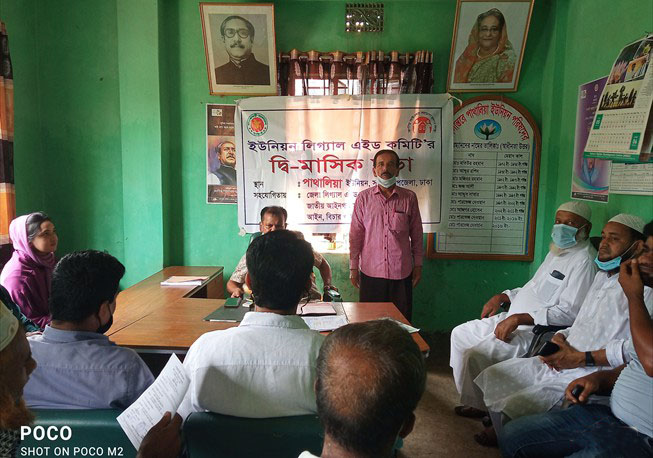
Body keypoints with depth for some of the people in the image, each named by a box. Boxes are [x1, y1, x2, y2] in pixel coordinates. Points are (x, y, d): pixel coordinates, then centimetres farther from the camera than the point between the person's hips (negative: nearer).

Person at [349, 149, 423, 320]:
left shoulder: (409, 198, 2)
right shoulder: (364, 197, 2)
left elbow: (416, 234, 8)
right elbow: (355, 234, 3)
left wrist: (418, 265, 8)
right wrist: (353, 267, 3)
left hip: (401, 272, 0)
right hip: (371, 271, 0)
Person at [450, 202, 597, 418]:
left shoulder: (584, 262, -17)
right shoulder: (557, 251, 15)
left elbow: (569, 313, -25)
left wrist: (518, 318, -26)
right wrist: (502, 296, 11)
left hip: (536, 332, -10)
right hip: (513, 320, 10)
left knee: (475, 355, -22)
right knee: (460, 334, 10)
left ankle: (477, 406, 5)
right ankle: (471, 399, 18)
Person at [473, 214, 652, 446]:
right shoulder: (603, 275, 17)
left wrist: (582, 357, -20)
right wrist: (561, 337, 4)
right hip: (559, 363, 9)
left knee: (512, 408, -24)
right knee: (492, 376, 8)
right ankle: (502, 432, 28)